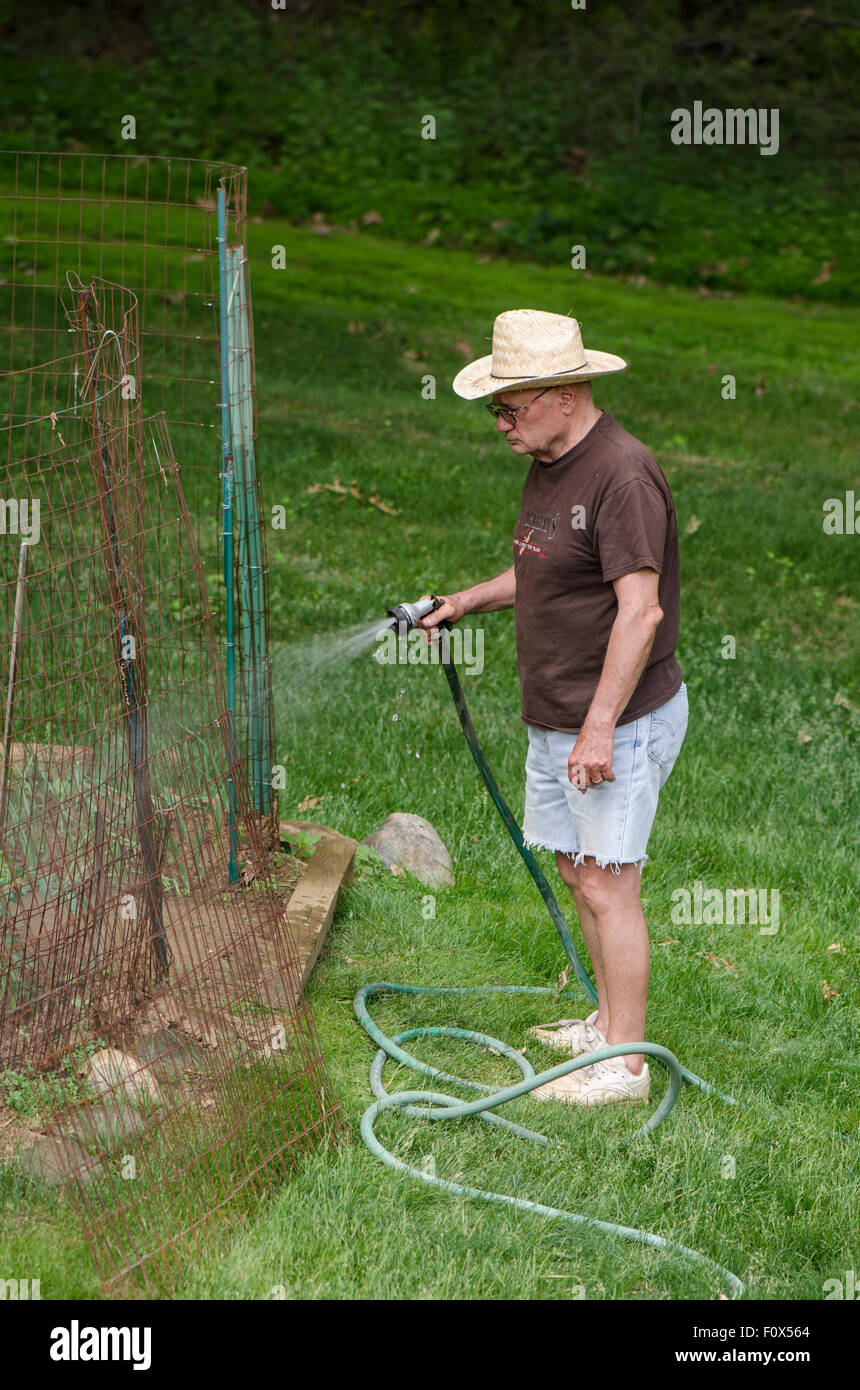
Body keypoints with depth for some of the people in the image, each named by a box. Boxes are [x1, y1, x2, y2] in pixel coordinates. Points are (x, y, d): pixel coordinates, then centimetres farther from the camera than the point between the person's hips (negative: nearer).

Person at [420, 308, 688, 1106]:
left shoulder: (621, 475, -21)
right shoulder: (549, 467, 11)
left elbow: (640, 610, -26)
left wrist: (601, 727, -27)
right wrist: (468, 600, 17)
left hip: (619, 720, -10)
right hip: (557, 718, 10)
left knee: (607, 886, -6)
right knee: (575, 868, 16)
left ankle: (624, 1064, 3)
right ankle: (607, 1022, 30)